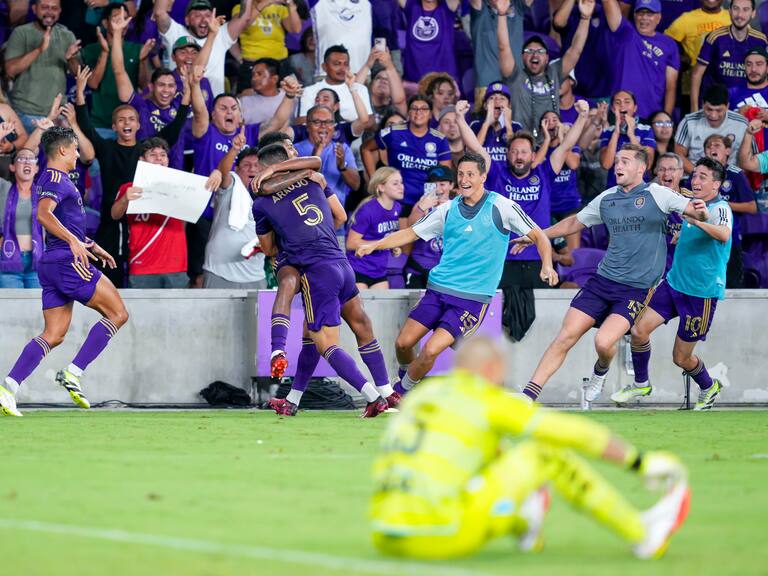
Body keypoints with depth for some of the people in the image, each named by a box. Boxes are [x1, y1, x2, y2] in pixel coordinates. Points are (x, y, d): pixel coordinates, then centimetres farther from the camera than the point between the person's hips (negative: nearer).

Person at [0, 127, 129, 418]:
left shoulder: (55, 179, 23)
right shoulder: (56, 178, -8)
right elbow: (43, 213, -25)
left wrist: (93, 246, 33)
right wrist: (74, 241, -28)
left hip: (52, 265, 10)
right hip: (68, 263, -10)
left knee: (53, 335, 5)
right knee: (118, 314, -3)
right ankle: (72, 373, -8)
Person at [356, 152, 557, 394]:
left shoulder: (501, 207, -5)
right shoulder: (448, 209, 7)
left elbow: (537, 235, 0)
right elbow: (410, 233, 13)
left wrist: (547, 265, -17)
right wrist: (374, 245, 1)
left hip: (473, 298, -4)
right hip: (438, 289, 4)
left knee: (431, 350, -16)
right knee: (403, 343, -2)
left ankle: (401, 392, 8)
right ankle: (406, 376, 30)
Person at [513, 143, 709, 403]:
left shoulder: (656, 194, -4)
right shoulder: (606, 198, 10)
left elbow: (694, 211, -8)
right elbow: (575, 223, 26)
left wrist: (700, 211, -32)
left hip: (636, 288, -4)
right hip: (603, 280, 4)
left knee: (604, 342, -19)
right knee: (565, 337, -5)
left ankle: (600, 372, 17)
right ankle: (529, 394, -1)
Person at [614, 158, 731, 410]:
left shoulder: (720, 208, -16)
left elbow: (724, 235, -42)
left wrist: (696, 219, -56)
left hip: (702, 293, -7)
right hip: (673, 283, 7)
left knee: (681, 358, 2)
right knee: (639, 329, -7)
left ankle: (709, 387, 32)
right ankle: (641, 384, 14)